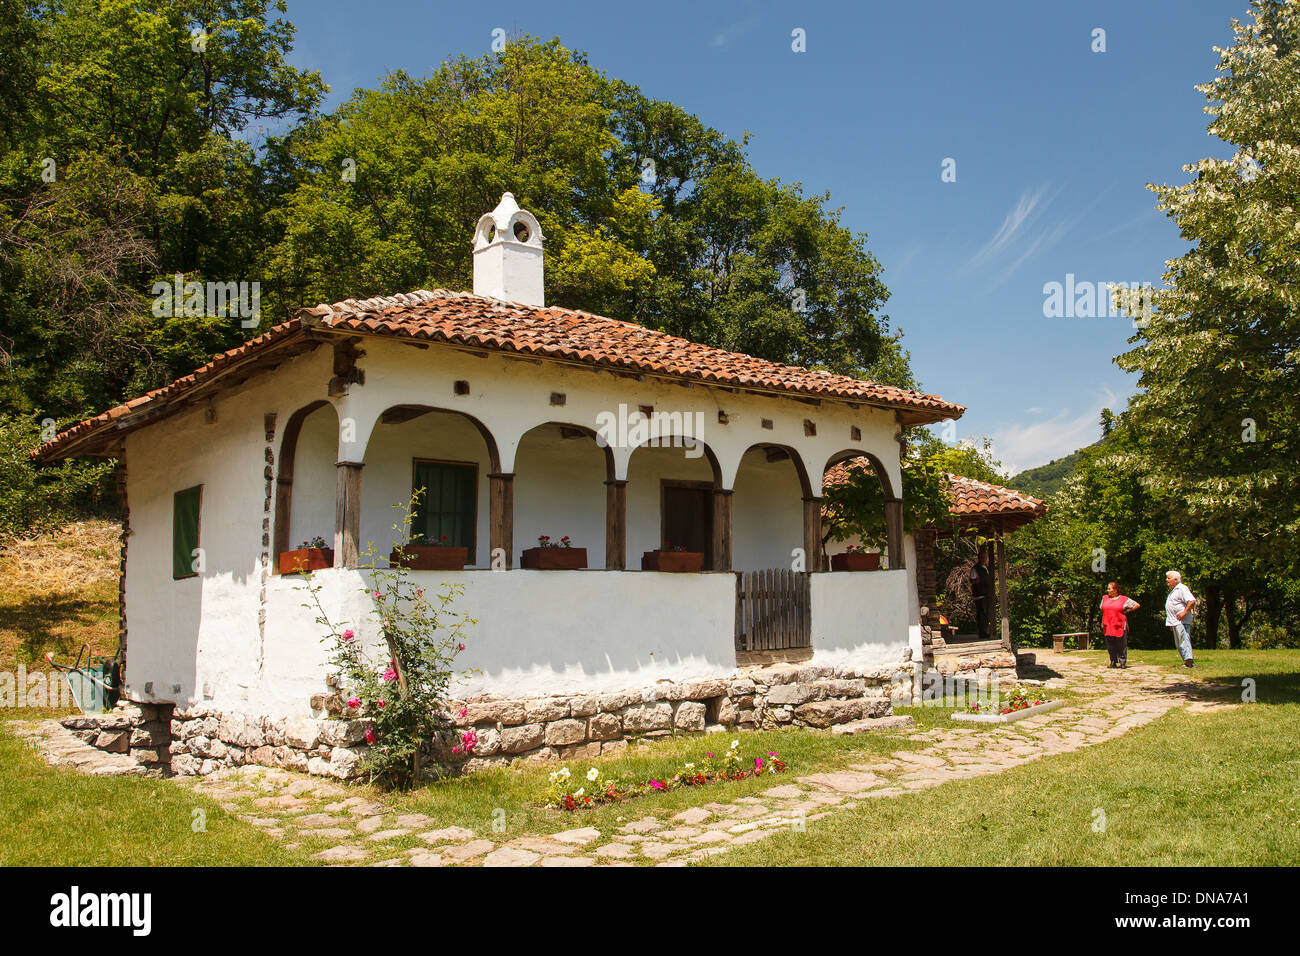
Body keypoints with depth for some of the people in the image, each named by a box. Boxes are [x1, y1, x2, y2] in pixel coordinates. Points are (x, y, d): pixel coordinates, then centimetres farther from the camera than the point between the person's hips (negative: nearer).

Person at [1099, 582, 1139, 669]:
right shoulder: (1105, 598, 14)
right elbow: (1102, 609, 29)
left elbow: (1137, 605, 5)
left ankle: (1123, 662, 5)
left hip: (1120, 626, -4)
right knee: (1110, 646, 5)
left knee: (1121, 645, -1)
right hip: (1107, 626, 4)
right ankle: (1113, 662, 13)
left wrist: (1127, 611, 2)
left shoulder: (1124, 599, 0)